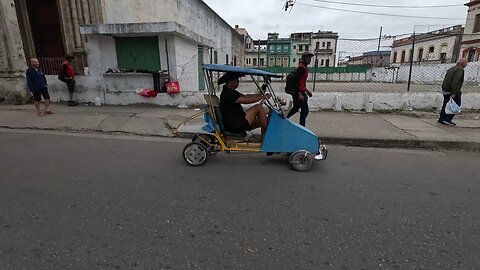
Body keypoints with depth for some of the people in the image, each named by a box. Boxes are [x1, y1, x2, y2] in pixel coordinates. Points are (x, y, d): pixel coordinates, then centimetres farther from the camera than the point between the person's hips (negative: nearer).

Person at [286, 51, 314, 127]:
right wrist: (300, 94, -27)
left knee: (296, 108, 25)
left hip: (297, 92, 11)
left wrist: (307, 91, 24)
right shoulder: (301, 67, -14)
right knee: (305, 111, -7)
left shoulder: (304, 68, 17)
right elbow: (296, 80, -24)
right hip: (299, 92, -11)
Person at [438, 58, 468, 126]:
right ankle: (448, 119, -3)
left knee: (446, 105, 11)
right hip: (453, 92, -8)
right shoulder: (460, 70, -11)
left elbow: (445, 80, 18)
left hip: (446, 90, 8)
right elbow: (455, 82, -21)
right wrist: (454, 93, -23)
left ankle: (441, 119, 12)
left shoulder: (451, 69, 16)